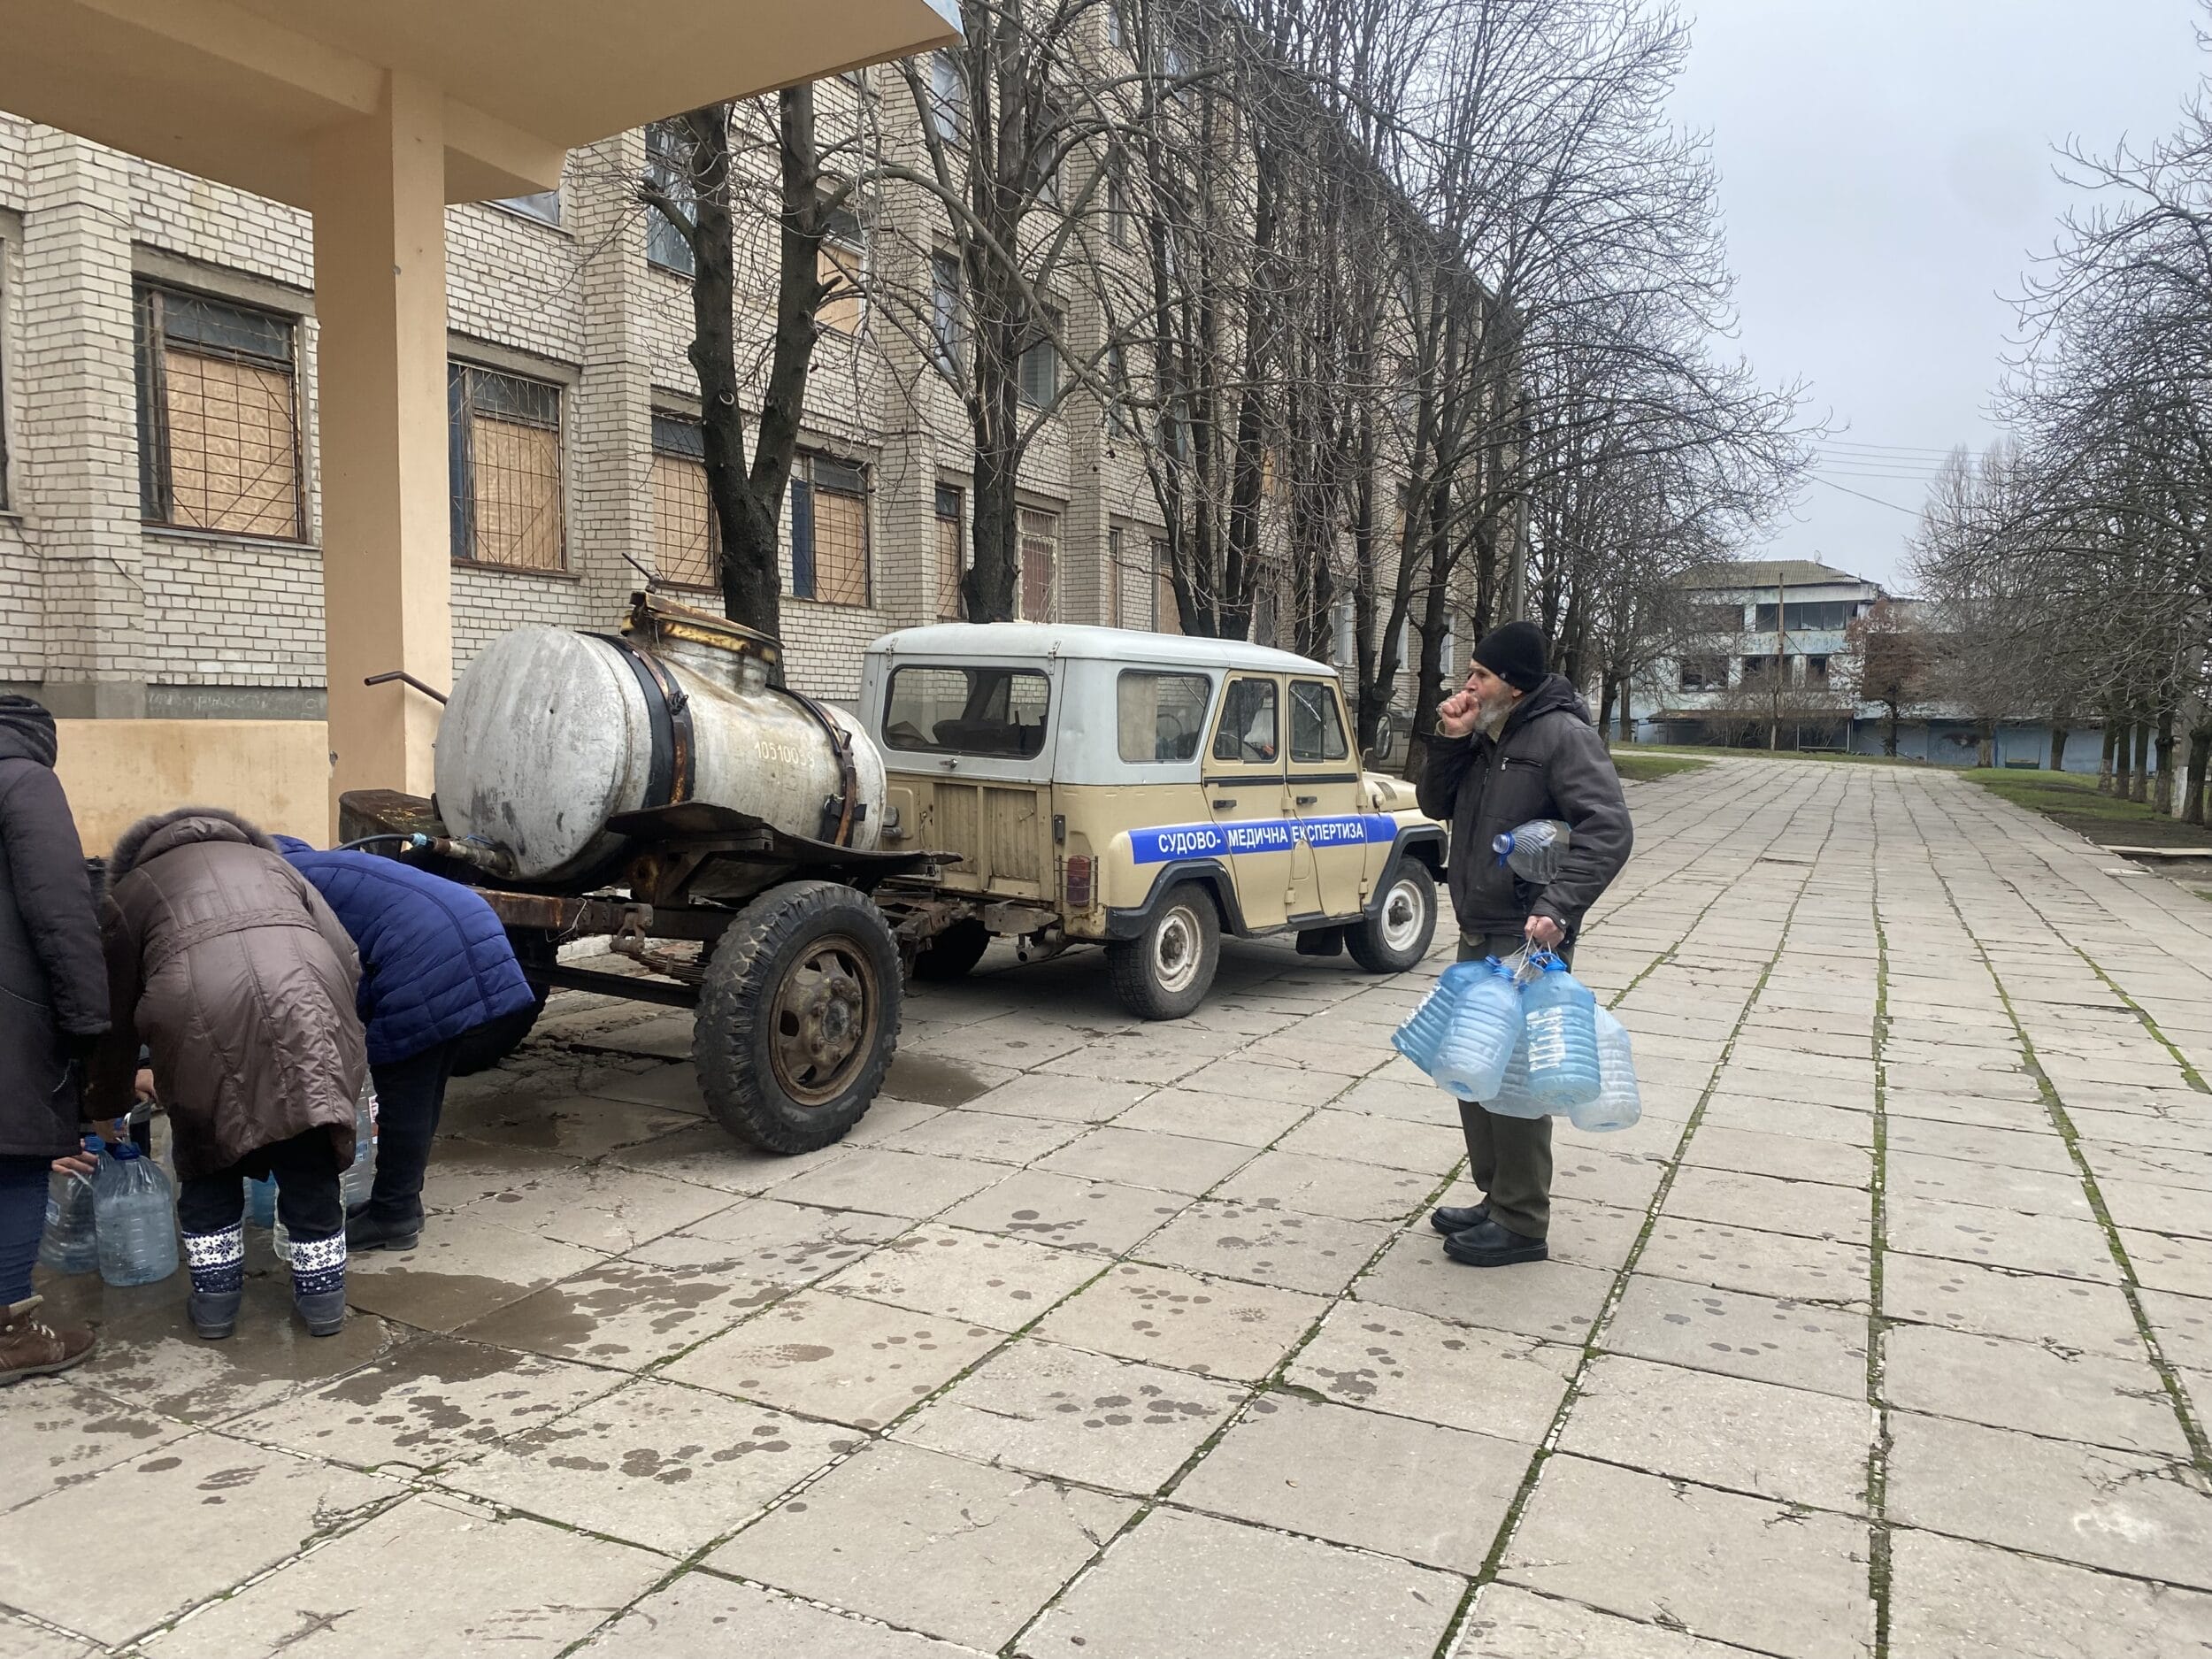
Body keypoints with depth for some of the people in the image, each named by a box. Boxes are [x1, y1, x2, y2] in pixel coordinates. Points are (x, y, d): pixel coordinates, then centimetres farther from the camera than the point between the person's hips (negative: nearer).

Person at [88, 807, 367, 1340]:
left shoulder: (129, 891, 32)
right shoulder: (270, 862, 37)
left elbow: (115, 1014, 33)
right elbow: (346, 957, 22)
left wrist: (109, 1107, 46)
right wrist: (332, 1031, 34)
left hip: (200, 1007, -1)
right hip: (307, 996, 2)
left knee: (208, 1154, 23)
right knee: (308, 1157, 17)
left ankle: (215, 1297, 30)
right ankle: (323, 1294, 27)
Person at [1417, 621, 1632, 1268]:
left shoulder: (1562, 736, -14)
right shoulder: (1486, 740, 13)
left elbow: (1608, 830, -22)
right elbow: (1437, 806, 15)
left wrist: (1558, 907, -33)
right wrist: (1450, 742, -2)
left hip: (1526, 940, -9)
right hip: (1478, 935, 9)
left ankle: (1522, 1224, 7)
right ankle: (1496, 1200, 28)